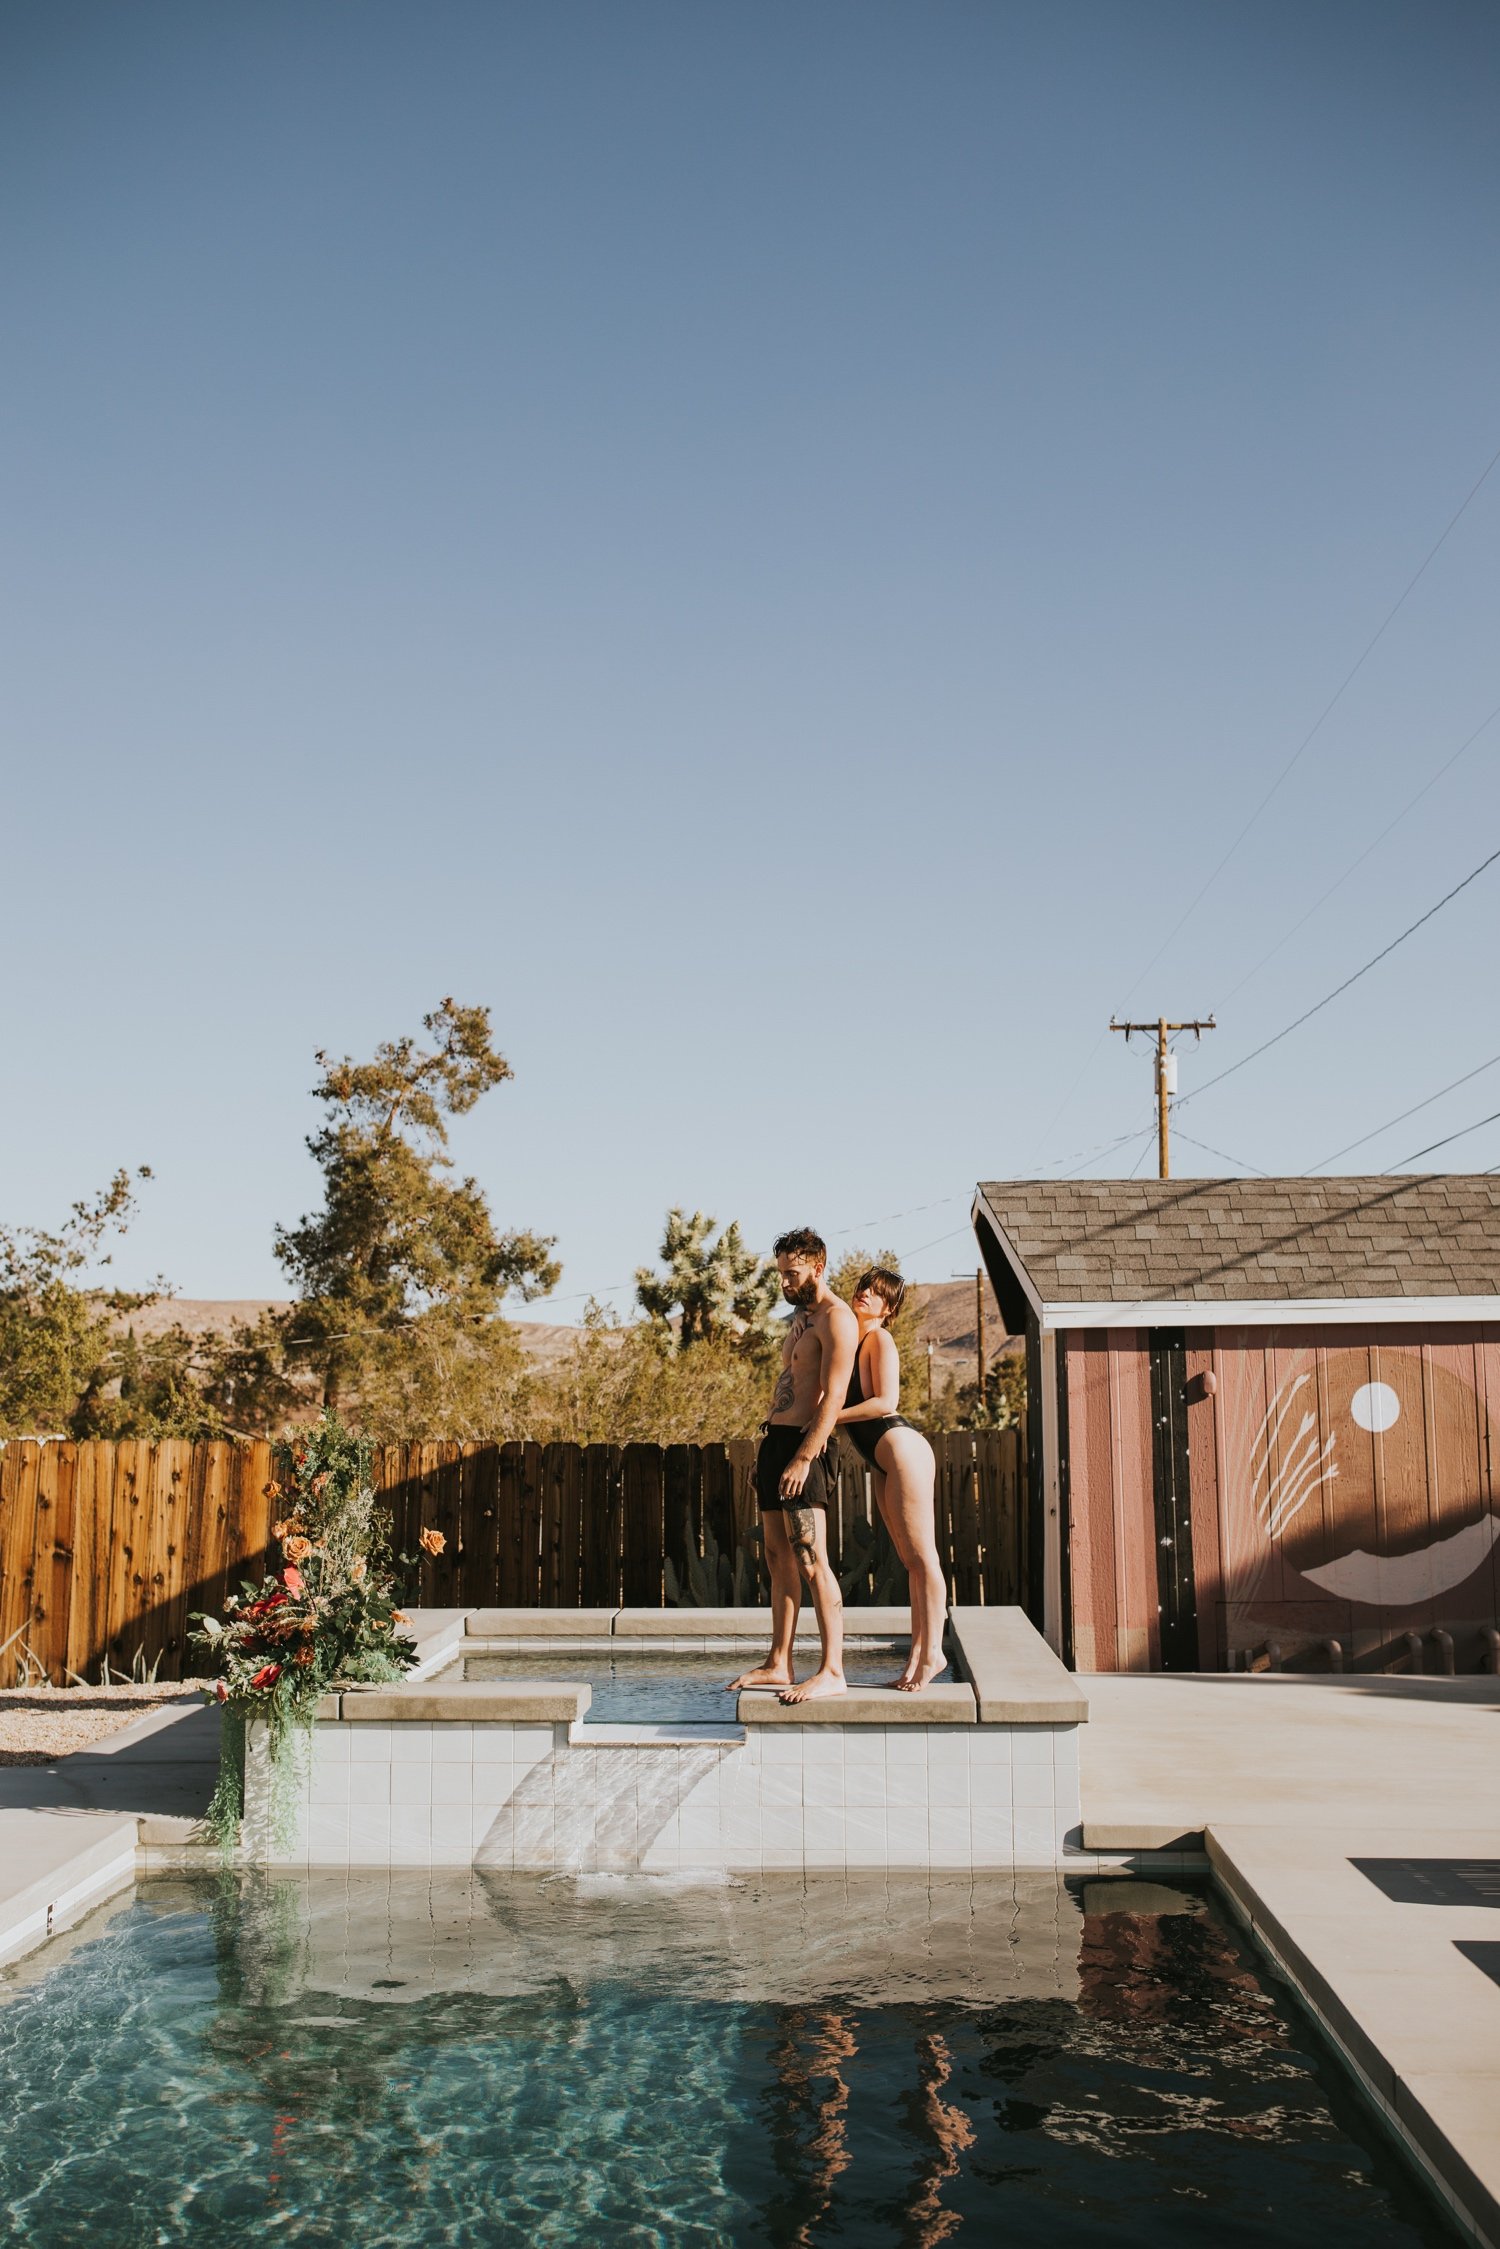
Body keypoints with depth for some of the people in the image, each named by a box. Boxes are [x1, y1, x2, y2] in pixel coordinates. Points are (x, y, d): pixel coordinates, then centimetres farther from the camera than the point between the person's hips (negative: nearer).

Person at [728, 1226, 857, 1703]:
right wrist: (768, 1443, 18)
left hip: (804, 1444, -10)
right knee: (778, 1558, 11)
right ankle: (778, 1664, 16)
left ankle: (832, 1671, -9)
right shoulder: (801, 1317, 20)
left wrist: (804, 1457, -24)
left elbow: (834, 1395, -19)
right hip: (775, 1439, 10)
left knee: (810, 1558, -12)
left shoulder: (836, 1318, -10)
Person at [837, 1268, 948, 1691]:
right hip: (882, 1464, 10)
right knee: (911, 1562, 10)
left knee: (922, 1557, -5)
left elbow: (885, 1401, -16)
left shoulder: (879, 1339, -6)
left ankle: (932, 1652, -2)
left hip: (902, 1449, -10)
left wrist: (830, 1417, -14)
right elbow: (842, 1400, 24)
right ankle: (918, 1652, 13)